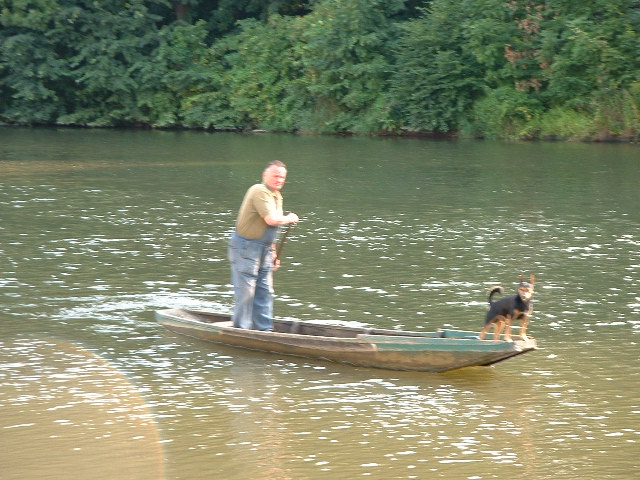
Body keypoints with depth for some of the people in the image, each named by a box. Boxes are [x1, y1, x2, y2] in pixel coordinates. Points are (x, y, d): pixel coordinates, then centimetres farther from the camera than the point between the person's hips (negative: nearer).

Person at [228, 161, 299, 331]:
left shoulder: (277, 197, 16)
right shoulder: (260, 192, -16)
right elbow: (271, 219, -27)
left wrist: (273, 253, 23)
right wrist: (289, 219, -10)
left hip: (263, 249, 10)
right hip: (246, 248, -10)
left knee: (265, 292, 11)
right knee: (245, 292, -5)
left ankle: (264, 330, 18)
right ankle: (241, 330, 1)